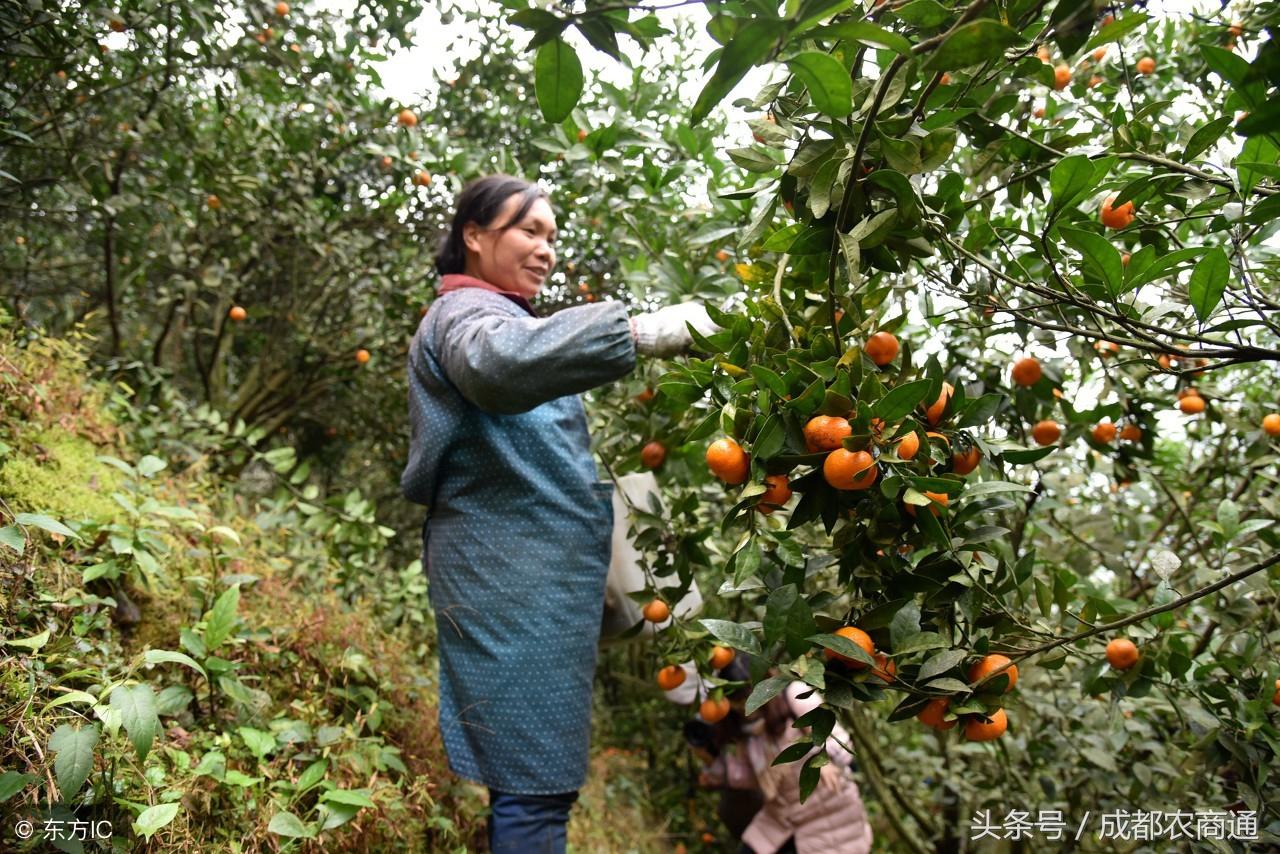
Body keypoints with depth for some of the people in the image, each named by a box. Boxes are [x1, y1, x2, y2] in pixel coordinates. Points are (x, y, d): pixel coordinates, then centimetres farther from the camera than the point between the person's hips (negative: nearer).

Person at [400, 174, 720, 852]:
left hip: (538, 575, 10)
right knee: (536, 787, -7)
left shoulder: (499, 314, 25)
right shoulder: (465, 313, -8)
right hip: (511, 579, -10)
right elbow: (498, 362, -35)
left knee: (535, 776, 15)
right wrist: (637, 332, -41)